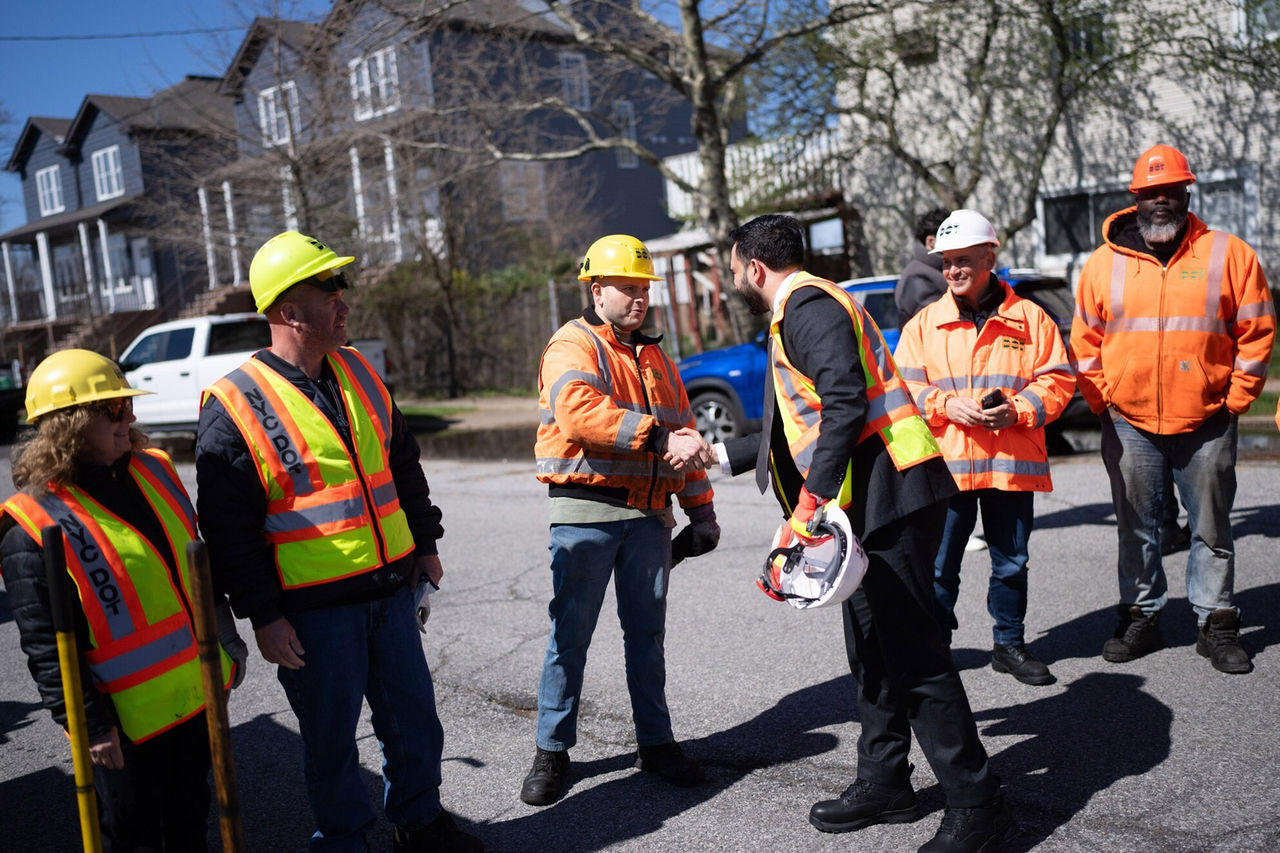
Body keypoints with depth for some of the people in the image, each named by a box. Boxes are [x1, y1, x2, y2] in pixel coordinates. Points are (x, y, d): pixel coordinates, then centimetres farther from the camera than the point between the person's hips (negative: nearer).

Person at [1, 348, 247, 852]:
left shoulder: (153, 471, 4)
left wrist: (227, 641, 15)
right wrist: (88, 724, -15)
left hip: (200, 691, 6)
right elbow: (45, 646, -16)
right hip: (130, 720, -6)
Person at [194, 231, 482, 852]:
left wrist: (425, 543, 18)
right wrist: (263, 617, -12)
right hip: (313, 608, -6)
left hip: (391, 587, 6)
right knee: (331, 734, 9)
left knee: (413, 714, 16)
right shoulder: (234, 408, -13)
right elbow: (229, 529, -12)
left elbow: (403, 465, 17)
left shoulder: (359, 374, 7)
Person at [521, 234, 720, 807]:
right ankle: (552, 751, 13)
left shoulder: (654, 356, 18)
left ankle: (655, 741, 23)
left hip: (649, 514, 6)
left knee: (647, 630, 12)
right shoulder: (572, 346, -4)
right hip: (586, 511, -6)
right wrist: (657, 439, -29)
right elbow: (580, 412, -25)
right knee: (571, 632, 0)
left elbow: (683, 432, 19)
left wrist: (700, 509, 13)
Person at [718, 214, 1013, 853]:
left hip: (888, 493, -11)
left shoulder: (807, 305, -8)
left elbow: (845, 405, -21)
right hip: (869, 501, 11)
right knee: (873, 647, 17)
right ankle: (884, 782, 29)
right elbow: (801, 427, 29)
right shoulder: (800, 310, 24)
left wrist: (813, 496, -21)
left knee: (911, 650, -7)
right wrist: (719, 454, 33)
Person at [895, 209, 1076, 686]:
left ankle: (1009, 644, 28)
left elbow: (1057, 378, 3)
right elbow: (903, 387, 2)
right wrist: (947, 405, -15)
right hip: (944, 464, 0)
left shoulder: (1029, 318, 5)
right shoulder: (924, 324, 5)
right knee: (939, 563, 5)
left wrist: (1019, 409, -14)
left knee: (1011, 560, 12)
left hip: (1012, 463, 1)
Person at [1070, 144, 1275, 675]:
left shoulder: (1228, 254, 1)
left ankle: (1216, 624, 21)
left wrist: (1235, 400, -2)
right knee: (1135, 528, 10)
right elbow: (1085, 341, 8)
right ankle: (1141, 618, 23)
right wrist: (1102, 400, 1)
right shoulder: (1103, 263, 3)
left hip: (1206, 424, -1)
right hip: (1129, 425, 1)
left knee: (1211, 529, 8)